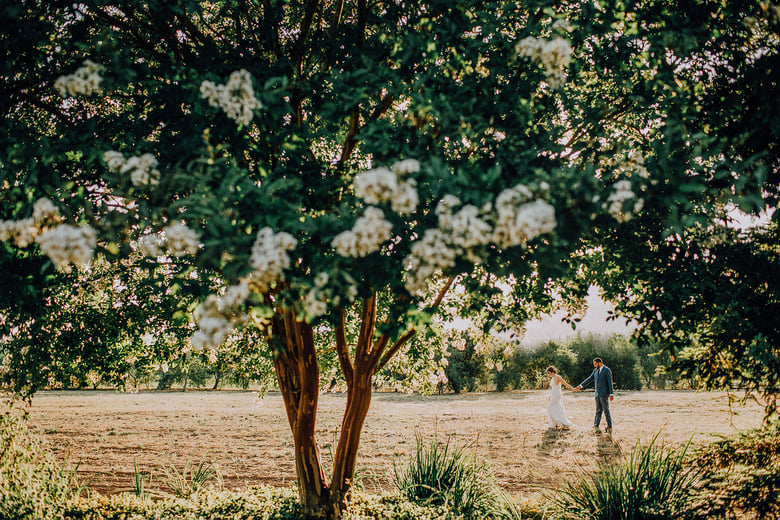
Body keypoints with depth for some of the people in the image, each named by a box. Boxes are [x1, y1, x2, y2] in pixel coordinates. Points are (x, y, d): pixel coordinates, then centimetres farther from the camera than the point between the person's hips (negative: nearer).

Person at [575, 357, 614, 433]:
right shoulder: (595, 370, 12)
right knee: (598, 410, 9)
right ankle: (596, 426, 12)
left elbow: (610, 382, -10)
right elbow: (589, 379, 10)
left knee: (606, 410, -3)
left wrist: (611, 394, -14)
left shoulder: (607, 370, -7)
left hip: (604, 393, -6)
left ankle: (609, 427, 3)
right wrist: (580, 386, 0)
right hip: (597, 394, 6)